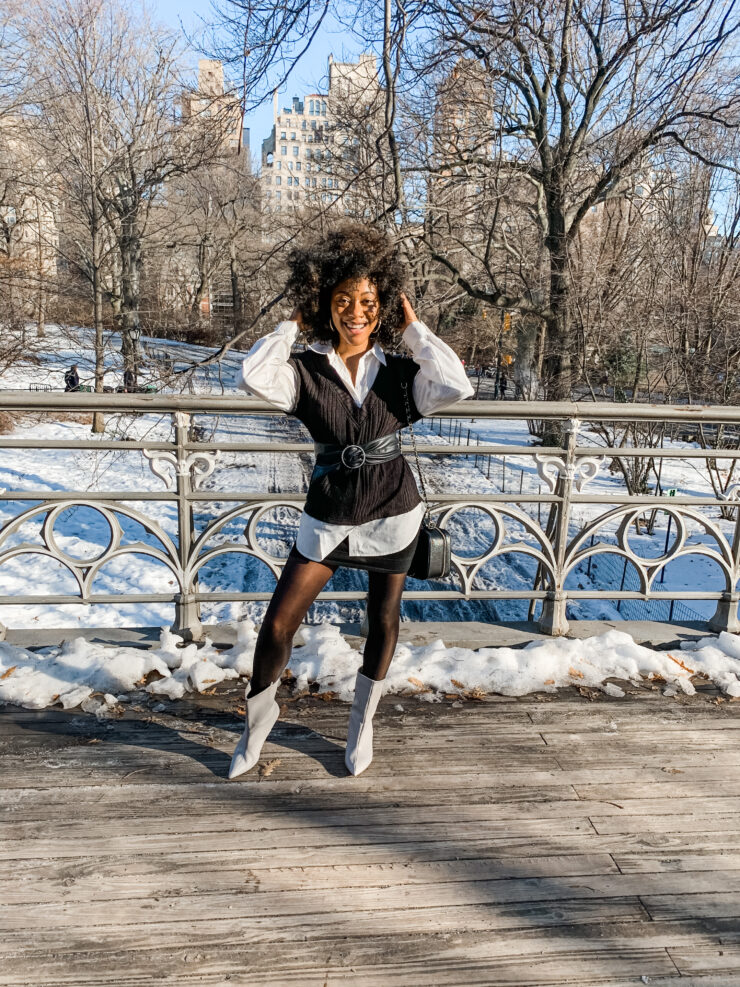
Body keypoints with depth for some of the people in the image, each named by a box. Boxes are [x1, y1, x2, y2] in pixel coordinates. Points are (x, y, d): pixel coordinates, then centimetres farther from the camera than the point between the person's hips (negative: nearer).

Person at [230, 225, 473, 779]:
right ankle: (259, 718, 28)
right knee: (279, 623, -1)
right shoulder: (306, 371, -7)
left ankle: (362, 721, 41)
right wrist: (293, 324, -13)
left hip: (393, 513, 1)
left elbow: (455, 387, -22)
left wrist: (413, 328, -12)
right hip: (329, 517, -1)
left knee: (383, 621, 15)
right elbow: (255, 378, -26)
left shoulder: (398, 372, -4)